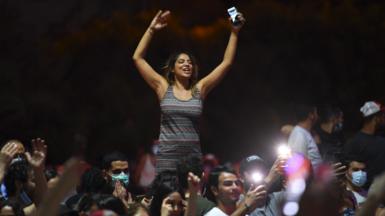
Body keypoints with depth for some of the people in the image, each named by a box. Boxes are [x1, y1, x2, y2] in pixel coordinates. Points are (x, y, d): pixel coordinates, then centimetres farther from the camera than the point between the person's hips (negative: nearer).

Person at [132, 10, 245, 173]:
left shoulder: (199, 89, 9)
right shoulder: (164, 87, 6)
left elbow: (226, 63, 6)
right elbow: (138, 58, 3)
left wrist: (234, 32, 1)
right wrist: (151, 30, -2)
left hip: (193, 156, 1)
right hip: (167, 156, -1)